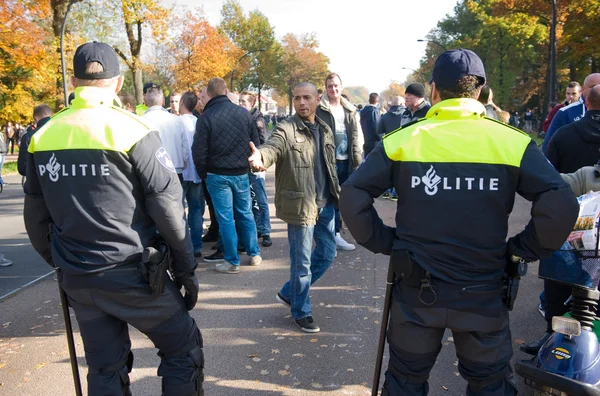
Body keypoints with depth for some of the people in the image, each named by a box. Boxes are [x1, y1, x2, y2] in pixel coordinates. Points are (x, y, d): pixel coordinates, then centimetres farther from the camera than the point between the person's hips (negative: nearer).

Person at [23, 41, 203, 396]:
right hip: (131, 273, -5)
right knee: (183, 348, 12)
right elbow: (169, 210, -13)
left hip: (77, 279, 6)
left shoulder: (42, 138, 3)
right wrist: (187, 269, -3)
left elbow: (35, 217, 10)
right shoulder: (132, 131, -12)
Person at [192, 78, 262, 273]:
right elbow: (255, 142, 5)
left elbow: (199, 151, -9)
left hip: (217, 175, -3)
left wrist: (203, 173, 5)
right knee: (246, 214, 15)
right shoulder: (244, 113, 0)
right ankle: (254, 254, 23)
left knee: (225, 218, 3)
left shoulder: (206, 117, -10)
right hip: (241, 173, 3)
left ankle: (232, 262, 9)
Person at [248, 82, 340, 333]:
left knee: (327, 254, 16)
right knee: (302, 262, 3)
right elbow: (272, 147, -33)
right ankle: (301, 312, 24)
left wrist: (337, 195, 17)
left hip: (325, 203, 7)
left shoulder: (325, 130, 10)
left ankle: (289, 293, 34)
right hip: (300, 205, -7)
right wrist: (260, 155, -56)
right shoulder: (286, 129, -12)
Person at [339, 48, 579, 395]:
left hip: (416, 291, 0)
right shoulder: (513, 143, -8)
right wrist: (523, 249, -1)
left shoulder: (402, 141, -7)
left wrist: (384, 242, 1)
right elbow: (562, 206, -15)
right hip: (483, 293, 0)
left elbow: (353, 197, -11)